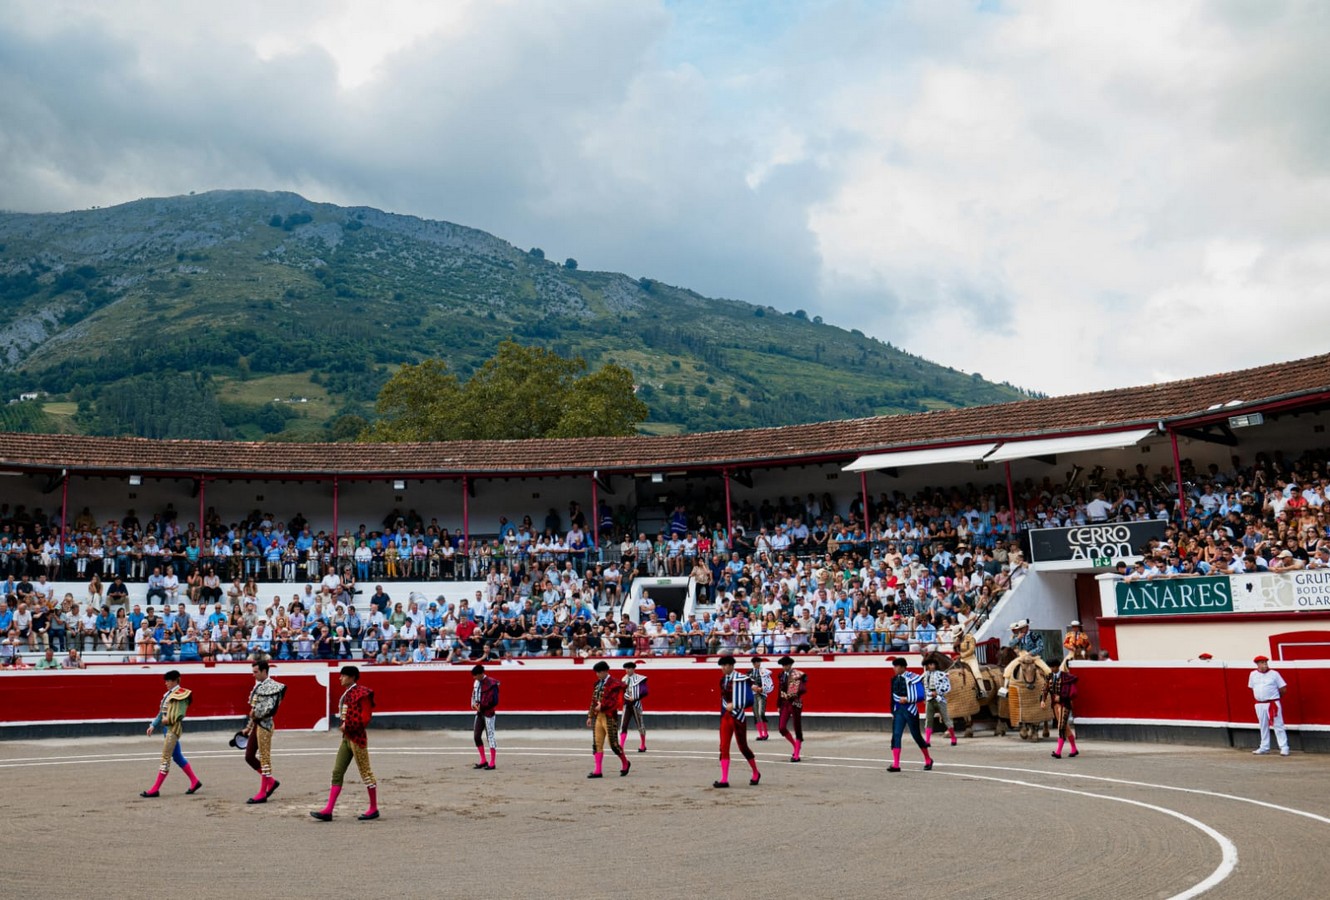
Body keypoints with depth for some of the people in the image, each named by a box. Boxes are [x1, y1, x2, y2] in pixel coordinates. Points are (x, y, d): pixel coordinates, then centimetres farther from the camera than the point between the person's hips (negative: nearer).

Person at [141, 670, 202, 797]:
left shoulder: (180, 694, -9)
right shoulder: (168, 694, 17)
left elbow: (180, 713, -16)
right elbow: (162, 712, 19)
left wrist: (169, 719, -21)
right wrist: (153, 725, 13)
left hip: (174, 727, -9)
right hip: (167, 728, 9)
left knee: (165, 757, -8)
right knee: (177, 757, 13)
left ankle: (155, 789, -7)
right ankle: (195, 781, 21)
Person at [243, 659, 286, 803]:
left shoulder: (272, 686, -13)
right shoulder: (258, 685, 14)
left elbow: (270, 708, -23)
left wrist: (256, 713, -13)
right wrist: (249, 726, 20)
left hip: (264, 725, -9)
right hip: (256, 725, 9)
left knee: (264, 758, -2)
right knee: (249, 756, 12)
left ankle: (262, 793, 4)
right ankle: (271, 781, 25)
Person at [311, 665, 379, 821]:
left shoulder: (361, 693, -14)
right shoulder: (347, 693, 12)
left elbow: (365, 718, -17)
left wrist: (348, 725, -15)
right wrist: (345, 726, 3)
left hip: (357, 738, -9)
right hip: (346, 737, 9)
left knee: (365, 772, 1)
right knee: (337, 772, 5)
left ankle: (374, 809, 12)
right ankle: (328, 811, 4)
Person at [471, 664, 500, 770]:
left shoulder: (491, 684, -16)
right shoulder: (477, 682, 7)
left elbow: (494, 701, -18)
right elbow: (474, 695, 20)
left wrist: (481, 706, -15)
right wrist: (474, 703, -1)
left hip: (488, 713, -8)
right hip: (479, 713, 8)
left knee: (490, 737, -2)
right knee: (476, 735, 8)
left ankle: (492, 763, 5)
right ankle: (483, 761, 19)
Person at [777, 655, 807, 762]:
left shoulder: (798, 675, -9)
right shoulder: (782, 675, 9)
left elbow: (803, 689, -17)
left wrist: (794, 695, -32)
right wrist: (779, 705, 12)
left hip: (795, 703, -6)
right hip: (785, 703, 6)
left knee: (797, 728, 1)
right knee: (781, 728, -2)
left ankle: (796, 755, 7)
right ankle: (796, 745, 22)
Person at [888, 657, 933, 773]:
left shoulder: (912, 678, -10)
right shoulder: (895, 679, 8)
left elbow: (921, 695, -12)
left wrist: (907, 699, -18)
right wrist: (893, 711, 12)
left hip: (910, 710, -5)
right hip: (898, 710, 5)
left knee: (916, 736, 5)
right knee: (896, 735, -8)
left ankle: (928, 760, 27)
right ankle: (895, 764, -10)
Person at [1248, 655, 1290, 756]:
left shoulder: (1274, 674, -5)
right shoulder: (1253, 675, 5)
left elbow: (1283, 689, -1)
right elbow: (1252, 688, 17)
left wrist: (1275, 696, 8)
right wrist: (1260, 697, 12)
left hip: (1273, 704, -4)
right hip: (1259, 705, 4)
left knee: (1278, 725, -4)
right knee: (1263, 727, 12)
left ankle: (1284, 748, -2)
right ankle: (1264, 747, 20)